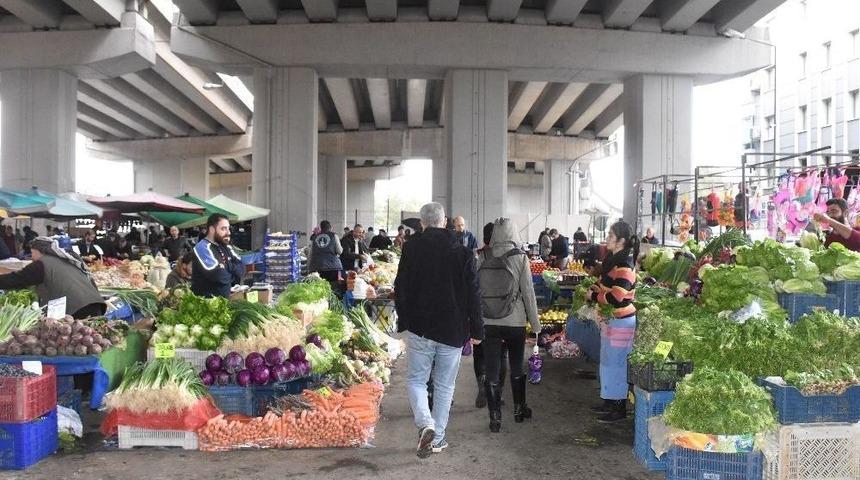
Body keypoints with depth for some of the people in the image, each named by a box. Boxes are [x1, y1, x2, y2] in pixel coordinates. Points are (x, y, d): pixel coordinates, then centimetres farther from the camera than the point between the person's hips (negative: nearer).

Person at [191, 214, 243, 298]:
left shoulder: (225, 247, 12)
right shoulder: (202, 247, -15)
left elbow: (240, 267, 6)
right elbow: (218, 276, -25)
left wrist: (227, 266, -14)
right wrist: (232, 275, -5)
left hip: (224, 299, 7)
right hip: (205, 301, -7)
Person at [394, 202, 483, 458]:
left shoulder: (411, 248, -5)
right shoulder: (463, 252, -6)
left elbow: (401, 289, -1)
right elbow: (473, 295, -4)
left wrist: (403, 322, 10)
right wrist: (476, 330, 4)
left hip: (419, 328, 0)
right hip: (453, 331, 1)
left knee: (416, 379, 12)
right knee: (444, 386, 12)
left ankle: (426, 424, -10)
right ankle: (437, 438, 18)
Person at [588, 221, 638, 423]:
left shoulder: (624, 266, -21)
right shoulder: (612, 260, 9)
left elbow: (617, 298, -28)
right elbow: (605, 285, 23)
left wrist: (593, 296, -15)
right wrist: (593, 288, 3)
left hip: (621, 322, -10)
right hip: (611, 320, 10)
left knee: (617, 364, -1)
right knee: (608, 362, 18)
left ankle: (620, 409, 10)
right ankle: (610, 402, 31)